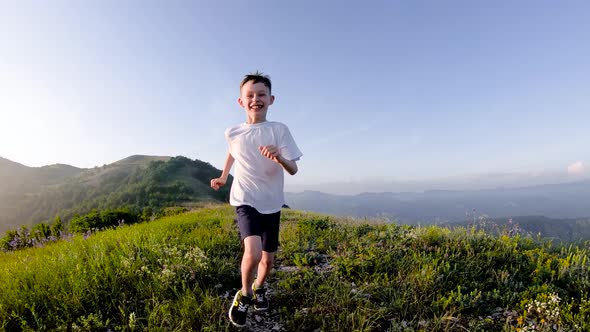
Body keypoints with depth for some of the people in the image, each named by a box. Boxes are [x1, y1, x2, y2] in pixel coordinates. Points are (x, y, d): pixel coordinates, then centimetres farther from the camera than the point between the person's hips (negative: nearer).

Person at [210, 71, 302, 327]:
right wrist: (223, 177, 23)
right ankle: (245, 294, 9)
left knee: (268, 259, 12)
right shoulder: (232, 133, -4)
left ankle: (258, 288, 46)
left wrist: (279, 158, -32)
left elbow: (294, 170, -13)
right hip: (246, 201, -1)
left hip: (272, 204, 1)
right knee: (253, 253, -23)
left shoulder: (279, 130, -9)